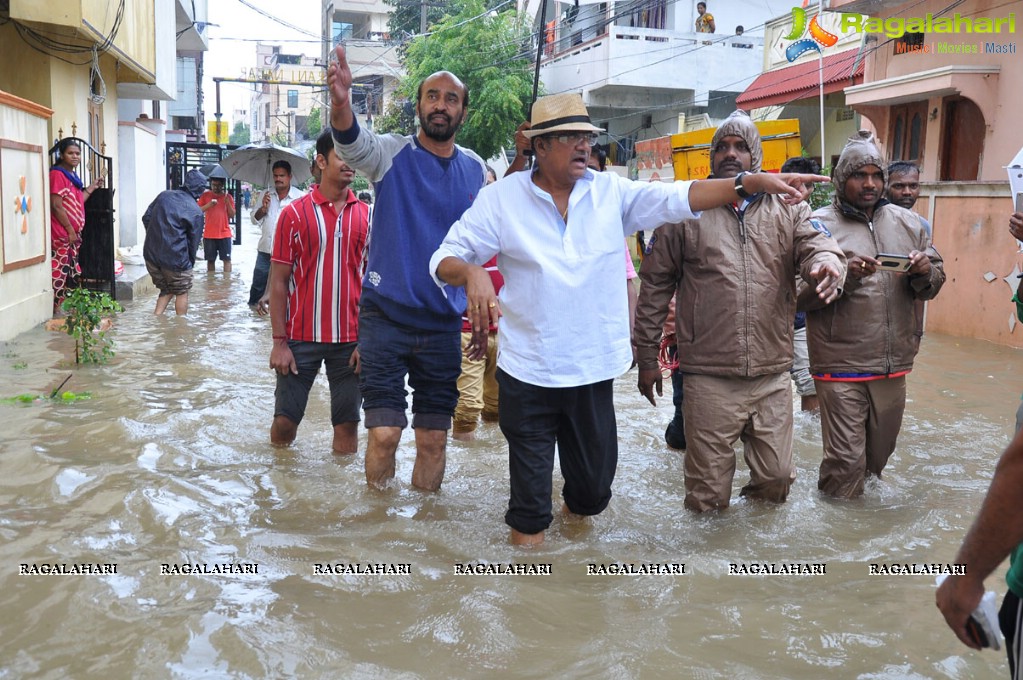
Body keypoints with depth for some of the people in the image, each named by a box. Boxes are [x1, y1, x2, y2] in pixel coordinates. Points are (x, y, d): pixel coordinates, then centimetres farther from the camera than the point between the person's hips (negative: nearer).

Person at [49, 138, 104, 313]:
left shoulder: (72, 175, 17)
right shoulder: (57, 175, -12)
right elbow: (56, 206, -18)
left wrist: (92, 187, 18)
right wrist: (70, 230, -16)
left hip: (72, 234, 10)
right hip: (61, 234, -10)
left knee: (72, 274, 13)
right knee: (59, 272, -8)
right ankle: (55, 310, -4)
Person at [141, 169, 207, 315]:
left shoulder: (164, 195, 6)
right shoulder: (196, 212, -10)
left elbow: (146, 218, 10)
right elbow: (193, 241, -5)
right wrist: (190, 263, 9)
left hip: (151, 254, 6)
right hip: (175, 258, -6)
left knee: (166, 290, 22)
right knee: (182, 293, 14)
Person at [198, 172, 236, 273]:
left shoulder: (228, 197, 4)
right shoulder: (205, 195, 5)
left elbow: (232, 215, 1)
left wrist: (227, 202, -13)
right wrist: (208, 205, -15)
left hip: (225, 234, -1)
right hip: (209, 234, 1)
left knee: (227, 259, -5)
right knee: (210, 260, 6)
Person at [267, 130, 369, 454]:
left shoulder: (366, 215, 4)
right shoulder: (295, 213, -2)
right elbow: (278, 281, -1)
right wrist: (279, 342, -7)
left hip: (351, 339, 2)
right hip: (301, 338, -1)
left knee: (347, 424, 6)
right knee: (284, 422, 4)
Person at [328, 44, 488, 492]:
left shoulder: (476, 170, 7)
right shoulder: (390, 153, -5)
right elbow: (350, 141, -27)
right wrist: (340, 101, -47)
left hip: (444, 321, 3)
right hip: (385, 314, -3)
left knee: (434, 438, 10)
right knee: (385, 434, -4)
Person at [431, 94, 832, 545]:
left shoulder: (611, 192, 2)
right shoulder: (502, 198, -4)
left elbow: (675, 198, -8)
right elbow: (445, 258, -3)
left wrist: (751, 183, -20)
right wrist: (471, 273, -27)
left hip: (594, 368, 3)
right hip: (527, 371, -2)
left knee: (595, 479, 17)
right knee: (530, 486, 10)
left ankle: (579, 511, 48)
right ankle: (528, 533, 36)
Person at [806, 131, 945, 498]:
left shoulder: (908, 223, 10)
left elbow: (935, 281, 15)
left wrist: (926, 272, -8)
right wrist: (845, 274, -27)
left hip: (893, 366, 6)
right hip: (841, 367, -5)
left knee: (879, 453, 19)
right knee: (846, 460, -4)